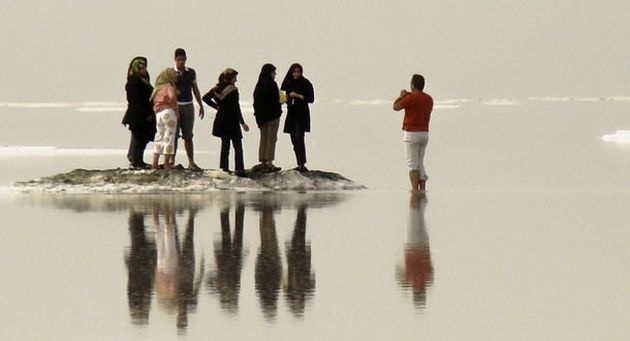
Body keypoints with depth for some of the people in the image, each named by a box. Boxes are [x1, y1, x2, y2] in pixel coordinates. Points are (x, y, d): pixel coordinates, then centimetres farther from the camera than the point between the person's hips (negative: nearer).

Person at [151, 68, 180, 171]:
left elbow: (153, 100, 15)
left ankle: (154, 164, 9)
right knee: (169, 138, -3)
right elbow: (172, 97, -20)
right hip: (168, 112, -7)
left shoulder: (157, 89, 19)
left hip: (158, 114, 7)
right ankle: (167, 164, -5)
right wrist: (177, 112, -12)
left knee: (159, 138, 13)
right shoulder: (169, 87, -3)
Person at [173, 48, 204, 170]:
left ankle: (191, 162, 8)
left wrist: (201, 106, 15)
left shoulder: (191, 73, 9)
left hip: (188, 106, 3)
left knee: (188, 136, 6)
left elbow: (195, 89, 15)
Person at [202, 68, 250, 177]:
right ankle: (239, 169, -7)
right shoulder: (233, 90, -15)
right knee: (238, 146, -1)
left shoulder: (217, 89, 4)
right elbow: (236, 108, -17)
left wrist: (216, 106, 9)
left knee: (225, 145, 15)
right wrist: (242, 122, -13)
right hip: (231, 119, -6)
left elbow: (205, 98, 11)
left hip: (221, 119, 6)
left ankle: (224, 168, 14)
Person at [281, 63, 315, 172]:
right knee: (294, 141, 6)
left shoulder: (305, 84, -5)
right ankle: (300, 164, 11)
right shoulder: (288, 83, 11)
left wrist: (298, 96, -19)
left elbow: (311, 99, -8)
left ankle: (302, 164, -19)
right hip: (291, 114, 6)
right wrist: (285, 99, -1)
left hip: (302, 114, -6)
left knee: (299, 140, -17)